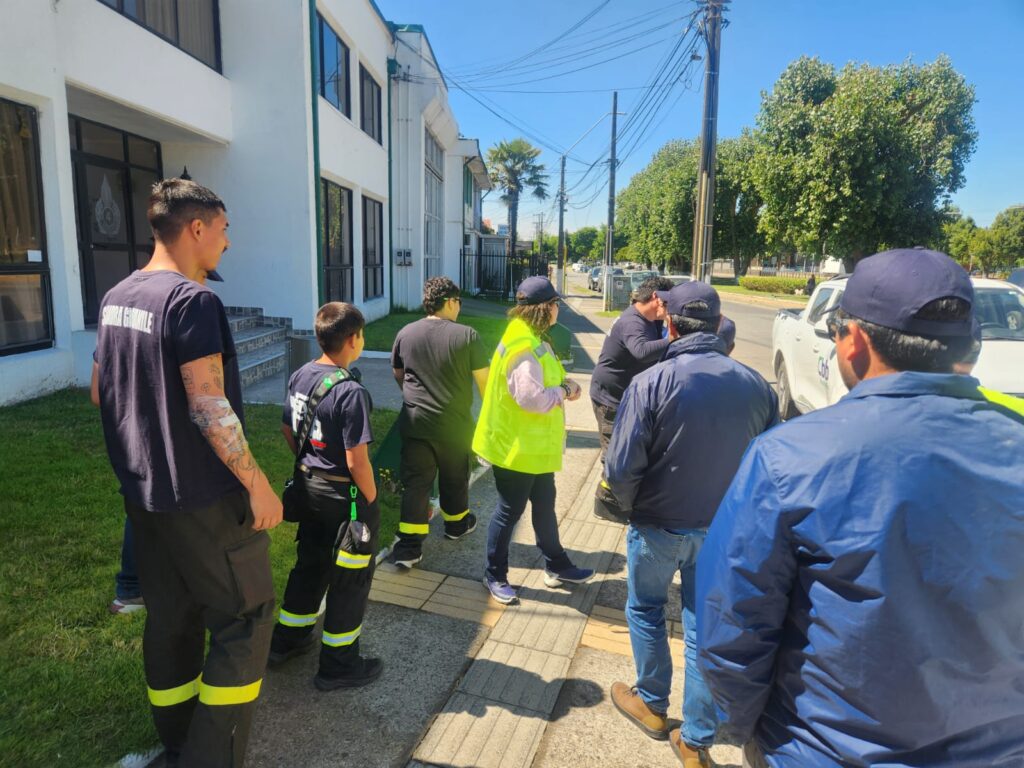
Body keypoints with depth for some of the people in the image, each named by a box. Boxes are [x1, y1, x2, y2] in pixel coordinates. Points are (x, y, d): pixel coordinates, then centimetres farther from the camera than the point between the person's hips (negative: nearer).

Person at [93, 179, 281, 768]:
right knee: (246, 615, 6)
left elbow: (102, 393, 16)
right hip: (203, 498, -9)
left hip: (144, 493, 9)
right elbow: (208, 408, -24)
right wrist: (258, 484, -18)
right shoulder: (192, 300, -19)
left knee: (170, 616, 19)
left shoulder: (115, 299, 9)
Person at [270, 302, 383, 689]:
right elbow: (356, 460, -24)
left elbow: (287, 429, 11)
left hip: (308, 485, 8)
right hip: (344, 495, -8)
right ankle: (338, 665, 24)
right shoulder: (350, 391, -26)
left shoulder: (300, 376, -1)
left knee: (309, 564, 26)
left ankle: (286, 640, 42)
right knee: (350, 579, 10)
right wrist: (371, 499, -11)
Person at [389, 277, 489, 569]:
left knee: (415, 483, 7)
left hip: (415, 422, 2)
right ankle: (456, 524, 41)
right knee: (454, 478, 19)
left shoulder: (405, 334, -1)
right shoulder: (467, 336, -12)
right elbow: (483, 381, -8)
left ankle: (408, 547, 5)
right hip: (454, 424, -2)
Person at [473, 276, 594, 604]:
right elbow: (532, 398, -32)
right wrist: (565, 391, -15)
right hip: (517, 446, -10)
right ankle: (495, 575, 24)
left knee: (544, 506, 21)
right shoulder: (523, 347, -25)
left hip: (535, 445, 10)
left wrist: (562, 386, -3)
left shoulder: (530, 339, 8)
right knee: (510, 511, 6)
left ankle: (557, 566, 37)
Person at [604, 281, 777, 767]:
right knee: (705, 629, 16)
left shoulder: (650, 383, -21)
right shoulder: (756, 387, -9)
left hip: (658, 526, -3)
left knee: (645, 611, 22)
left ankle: (652, 705, 40)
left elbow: (622, 468, -19)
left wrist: (630, 506, 1)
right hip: (724, 531, 3)